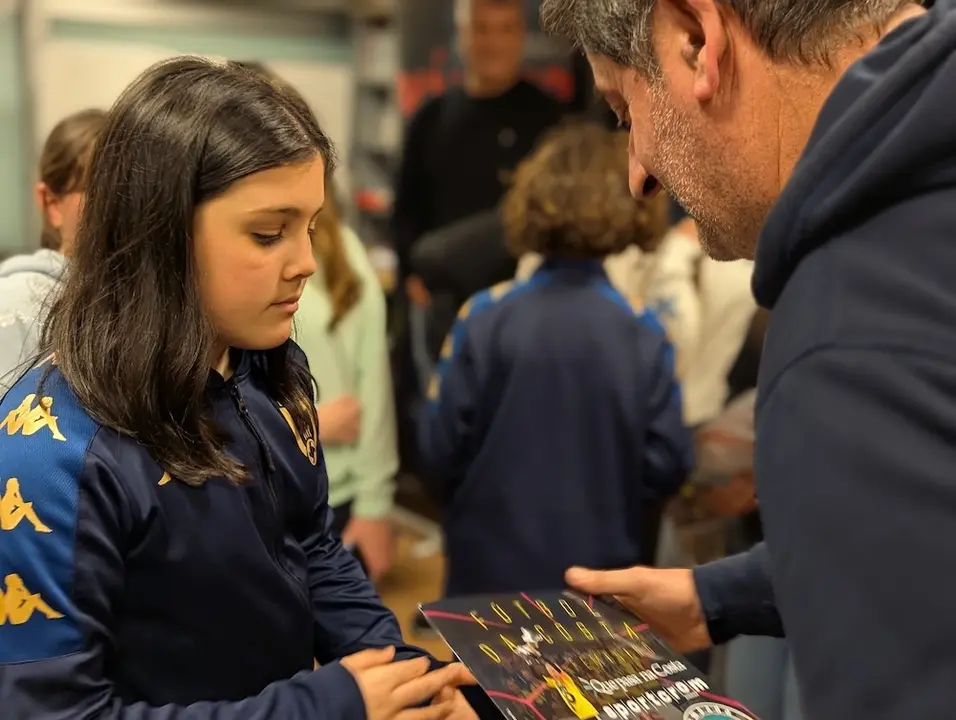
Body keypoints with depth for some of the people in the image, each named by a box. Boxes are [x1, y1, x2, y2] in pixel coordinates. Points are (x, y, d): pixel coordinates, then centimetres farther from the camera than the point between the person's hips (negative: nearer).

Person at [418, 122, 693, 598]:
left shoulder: (484, 318, -13)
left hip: (490, 568, 0)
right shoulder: (645, 332, -10)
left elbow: (439, 451, -10)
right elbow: (666, 465, -8)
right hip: (601, 571, 1)